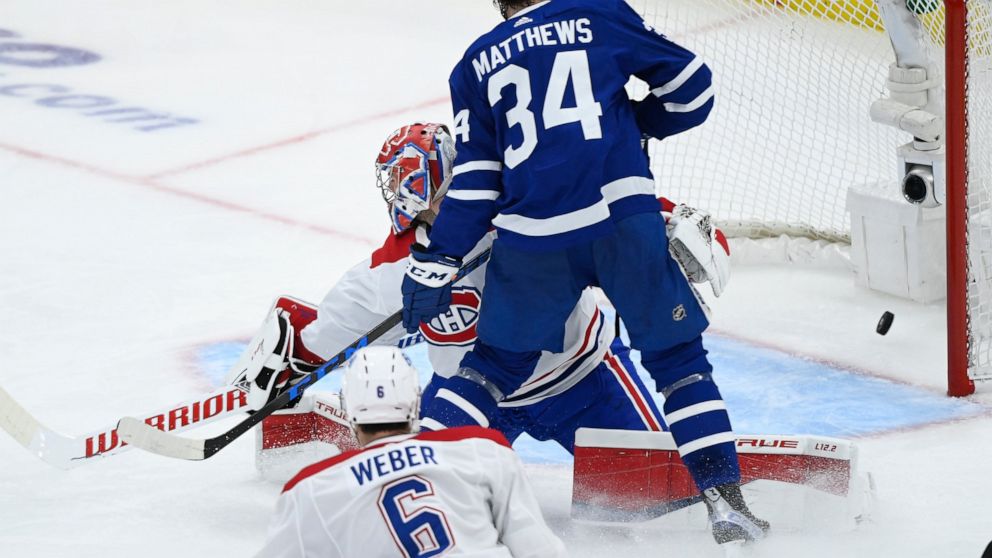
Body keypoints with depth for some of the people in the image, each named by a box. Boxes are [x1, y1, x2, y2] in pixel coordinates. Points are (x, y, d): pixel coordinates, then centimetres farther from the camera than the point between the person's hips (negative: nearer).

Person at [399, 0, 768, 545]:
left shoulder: (476, 64, 17)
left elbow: (474, 180, 10)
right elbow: (689, 84, 12)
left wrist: (435, 262, 11)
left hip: (531, 237, 2)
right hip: (623, 216, -2)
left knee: (493, 365, 18)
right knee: (679, 358, 10)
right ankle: (724, 497, 2)